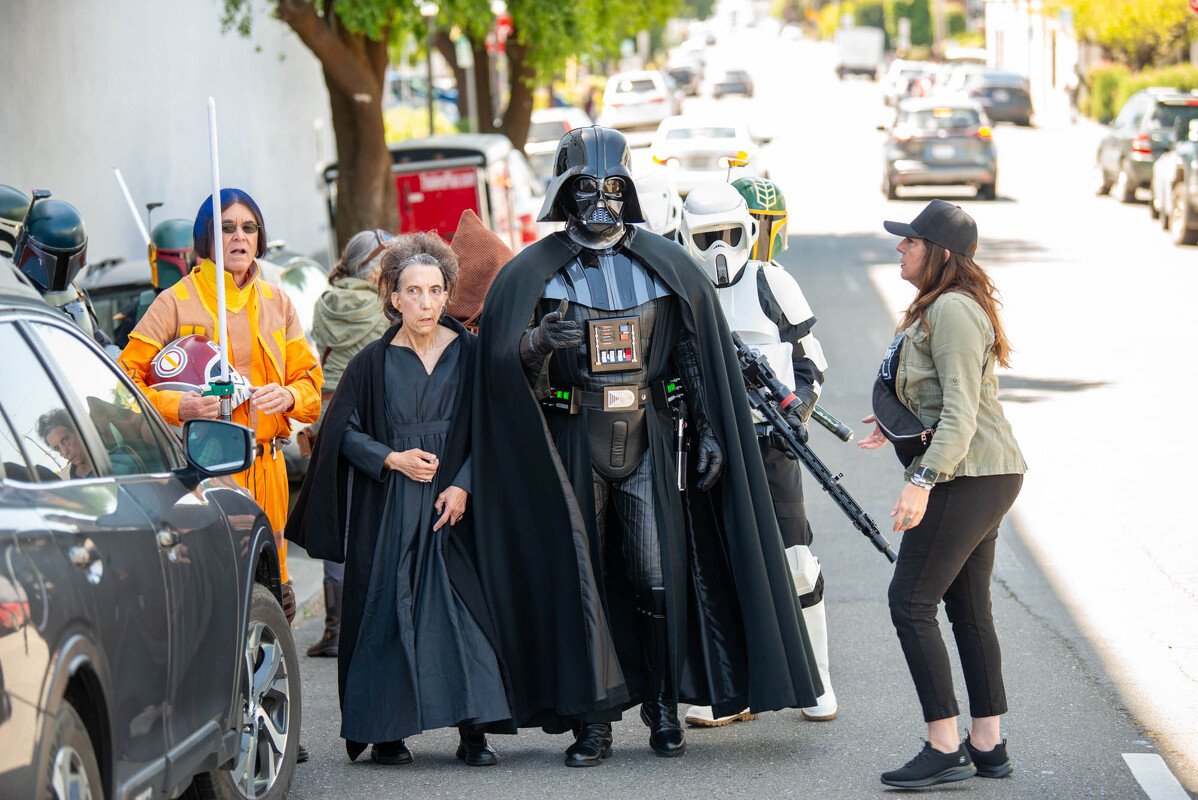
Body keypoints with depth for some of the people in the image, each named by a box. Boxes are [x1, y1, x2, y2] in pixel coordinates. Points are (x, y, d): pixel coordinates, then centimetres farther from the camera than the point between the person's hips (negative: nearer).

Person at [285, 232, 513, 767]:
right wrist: (392, 459, -9)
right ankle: (385, 730, 5)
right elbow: (343, 431, 6)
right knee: (389, 610, -2)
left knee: (463, 608, -7)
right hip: (388, 511, 0)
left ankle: (473, 730, -6)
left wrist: (463, 486, -10)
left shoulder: (470, 354, 3)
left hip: (453, 503, 0)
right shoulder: (374, 361, 2)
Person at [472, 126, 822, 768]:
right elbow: (502, 366, -10)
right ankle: (593, 719, 5)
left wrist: (709, 431, 5)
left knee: (660, 579, -4)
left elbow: (696, 355, 11)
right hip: (573, 445, -1)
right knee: (580, 581, -1)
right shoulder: (533, 274, 0)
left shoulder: (668, 268, 7)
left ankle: (663, 707, 9)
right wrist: (541, 345, -30)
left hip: (649, 441, 1)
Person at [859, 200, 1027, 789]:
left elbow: (960, 412, -23)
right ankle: (987, 746, 16)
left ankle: (944, 748, -8)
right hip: (988, 476, 11)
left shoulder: (952, 310, -16)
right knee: (968, 609, 12)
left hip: (966, 476, -11)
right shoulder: (940, 308, 16)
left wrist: (923, 481, -28)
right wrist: (899, 424, 32)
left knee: (911, 602, -8)